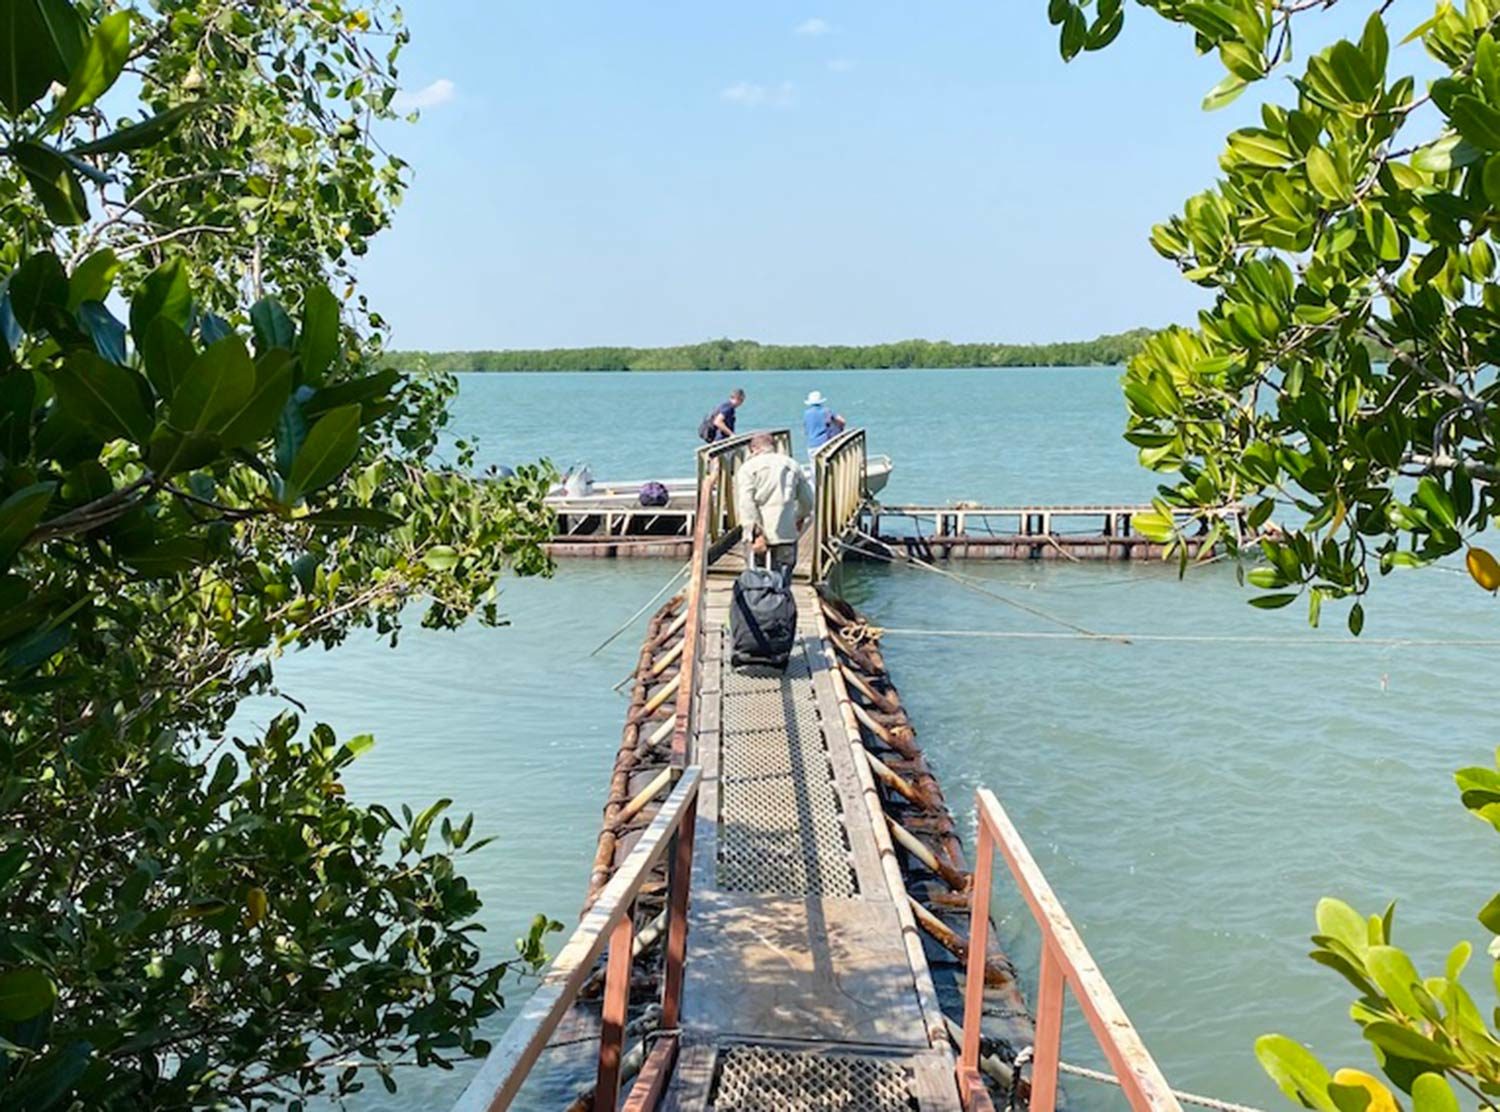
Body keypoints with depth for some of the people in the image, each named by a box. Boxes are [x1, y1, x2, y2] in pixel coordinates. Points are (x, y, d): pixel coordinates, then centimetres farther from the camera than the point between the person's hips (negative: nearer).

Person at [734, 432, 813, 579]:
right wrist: (800, 518, 38)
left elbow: (746, 504, -11)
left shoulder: (748, 467, 2)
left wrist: (756, 533, -15)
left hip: (759, 536, -2)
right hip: (787, 534, 2)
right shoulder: (792, 465, 13)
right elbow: (807, 500, 18)